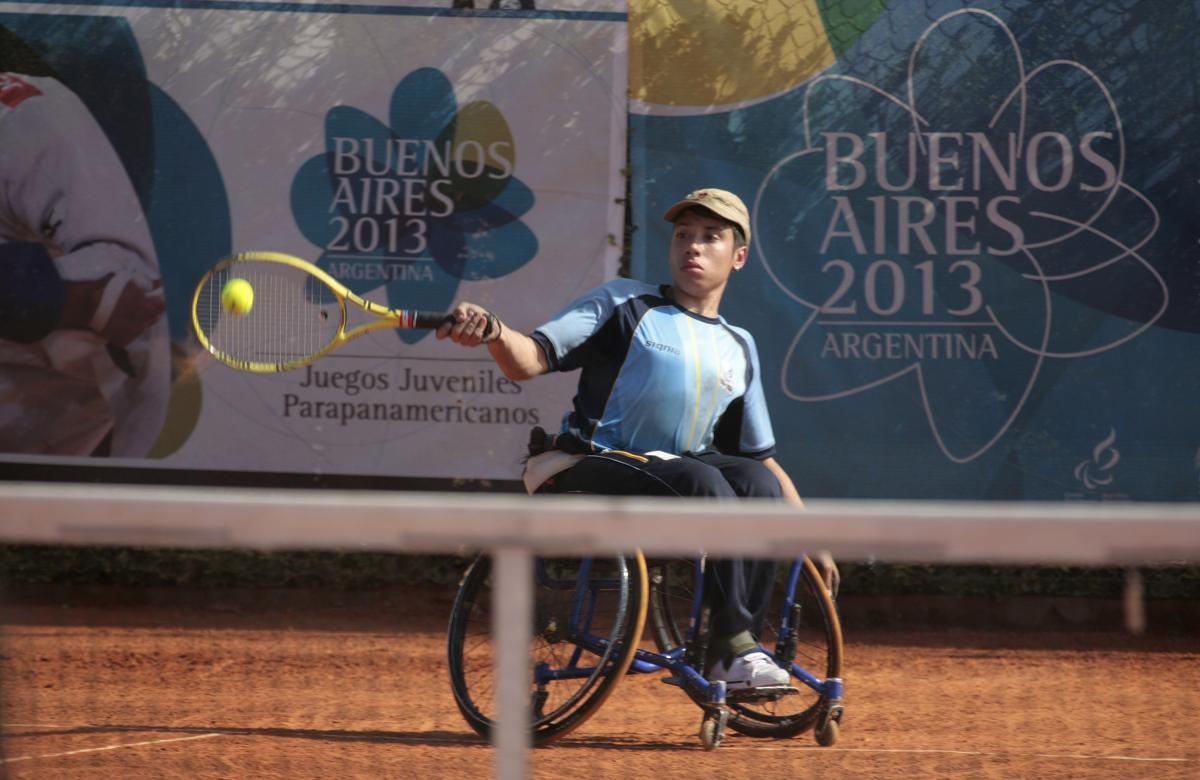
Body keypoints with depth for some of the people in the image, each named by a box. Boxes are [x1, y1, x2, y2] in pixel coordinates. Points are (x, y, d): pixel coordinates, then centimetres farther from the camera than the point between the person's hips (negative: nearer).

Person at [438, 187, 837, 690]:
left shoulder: (739, 348, 19)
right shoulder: (624, 304, 5)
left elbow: (762, 457, 22)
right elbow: (529, 361, -7)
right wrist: (494, 333, -30)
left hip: (670, 470, 5)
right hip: (592, 471, -5)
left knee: (758, 482, -25)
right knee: (703, 481, -33)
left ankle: (736, 655, -22)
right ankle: (734, 644, -29)